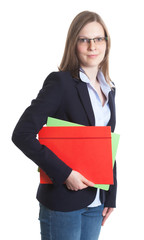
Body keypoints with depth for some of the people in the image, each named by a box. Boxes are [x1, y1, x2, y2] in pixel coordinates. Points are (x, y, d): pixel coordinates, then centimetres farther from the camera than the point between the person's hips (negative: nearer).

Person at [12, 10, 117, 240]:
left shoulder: (108, 89, 10)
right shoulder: (60, 82, -11)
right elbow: (22, 134, -18)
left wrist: (111, 196, 12)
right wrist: (64, 173, -20)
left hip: (96, 202, 6)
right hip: (63, 202, -6)